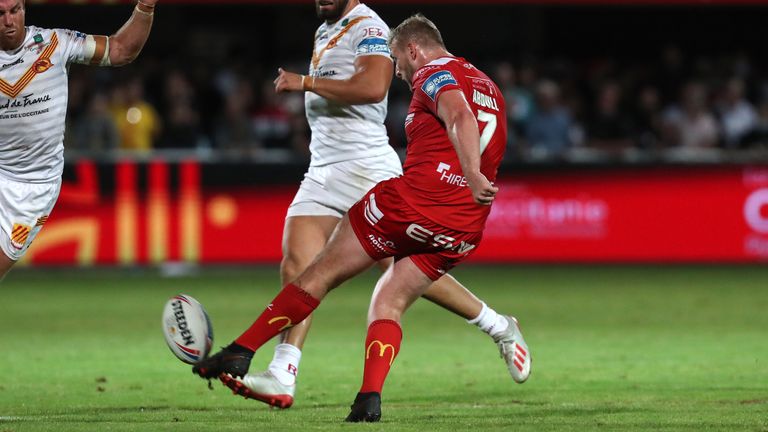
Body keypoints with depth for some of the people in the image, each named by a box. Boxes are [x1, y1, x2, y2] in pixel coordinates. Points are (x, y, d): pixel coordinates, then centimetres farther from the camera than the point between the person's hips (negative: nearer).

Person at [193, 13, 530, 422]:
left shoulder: (433, 74, -2)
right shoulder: (488, 86, 24)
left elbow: (460, 117, -22)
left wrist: (472, 178, -34)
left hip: (413, 203, -7)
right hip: (463, 231, 7)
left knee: (322, 271, 4)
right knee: (388, 303, 13)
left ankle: (240, 352, 6)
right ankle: (369, 399, -8)